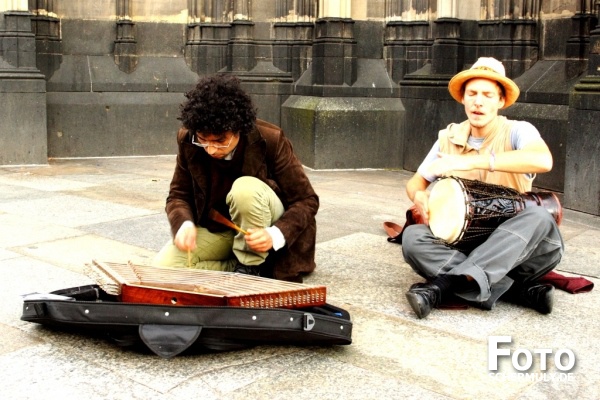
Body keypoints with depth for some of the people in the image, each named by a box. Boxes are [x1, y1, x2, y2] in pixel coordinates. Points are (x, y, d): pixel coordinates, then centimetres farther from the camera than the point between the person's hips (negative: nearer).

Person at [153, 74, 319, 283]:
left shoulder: (270, 140, -22)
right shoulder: (188, 140, -14)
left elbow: (307, 200, -16)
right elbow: (178, 195, -2)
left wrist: (276, 235, -33)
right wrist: (184, 224, -25)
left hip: (257, 234, -3)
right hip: (214, 230, 3)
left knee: (246, 188, -36)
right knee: (162, 267, -20)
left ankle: (252, 267, -15)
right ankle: (241, 268, -7)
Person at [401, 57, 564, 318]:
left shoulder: (517, 132, -7)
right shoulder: (449, 138, 4)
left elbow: (543, 160, -30)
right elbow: (416, 181, 9)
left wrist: (469, 162, -36)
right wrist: (419, 196, -18)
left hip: (512, 248, -2)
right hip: (458, 242, 3)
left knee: (540, 218, -33)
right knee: (413, 237, -26)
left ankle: (444, 285, -36)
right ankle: (520, 290, -26)